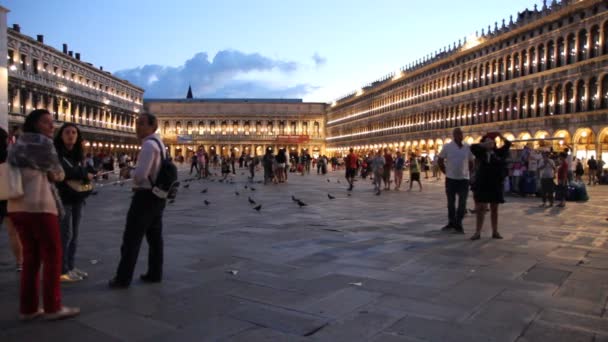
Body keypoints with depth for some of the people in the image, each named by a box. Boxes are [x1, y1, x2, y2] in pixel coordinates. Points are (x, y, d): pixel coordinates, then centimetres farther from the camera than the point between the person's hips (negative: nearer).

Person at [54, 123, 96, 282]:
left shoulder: (78, 154, 14)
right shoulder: (56, 152, -8)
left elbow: (84, 171, 11)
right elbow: (62, 171, -20)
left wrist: (90, 172, -10)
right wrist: (84, 174, -13)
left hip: (77, 198, 7)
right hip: (62, 198, -7)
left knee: (74, 234, 11)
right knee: (65, 234, -7)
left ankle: (70, 266, 20)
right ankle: (62, 270, 1)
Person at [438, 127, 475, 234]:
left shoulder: (467, 147, 1)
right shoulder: (447, 147, -4)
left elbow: (471, 162, 13)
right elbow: (440, 160, 4)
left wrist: (468, 172, 6)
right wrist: (445, 171, 0)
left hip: (464, 179, 1)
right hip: (451, 179, -1)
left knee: (462, 203, 1)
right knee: (451, 202, 10)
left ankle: (458, 224, 12)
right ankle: (451, 223, 23)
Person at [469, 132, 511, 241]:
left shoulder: (498, 152, 4)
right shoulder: (481, 153, 3)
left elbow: (508, 144, -6)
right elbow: (473, 147, -12)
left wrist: (501, 136, -18)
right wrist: (485, 144, -18)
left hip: (496, 184, 1)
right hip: (482, 184, -1)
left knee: (494, 209, 9)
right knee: (480, 209, -2)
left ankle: (495, 231, 18)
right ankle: (478, 232, 1)